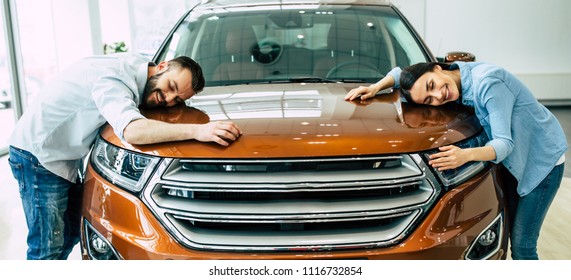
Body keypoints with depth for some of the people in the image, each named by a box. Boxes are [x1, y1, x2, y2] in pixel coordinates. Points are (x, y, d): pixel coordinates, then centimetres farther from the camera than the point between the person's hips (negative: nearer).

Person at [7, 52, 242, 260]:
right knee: (48, 248, -5)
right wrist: (197, 131, -50)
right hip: (39, 154, -9)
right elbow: (132, 131, -46)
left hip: (66, 159, 9)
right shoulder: (114, 77, -29)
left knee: (70, 236, 17)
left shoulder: (138, 68, -1)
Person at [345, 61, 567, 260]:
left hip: (543, 159, -6)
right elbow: (401, 73, 3)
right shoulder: (455, 73, -10)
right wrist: (375, 87, -14)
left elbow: (505, 143, -31)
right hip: (513, 161, 7)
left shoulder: (488, 83, -32)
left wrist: (466, 155, -48)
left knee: (522, 246, -5)